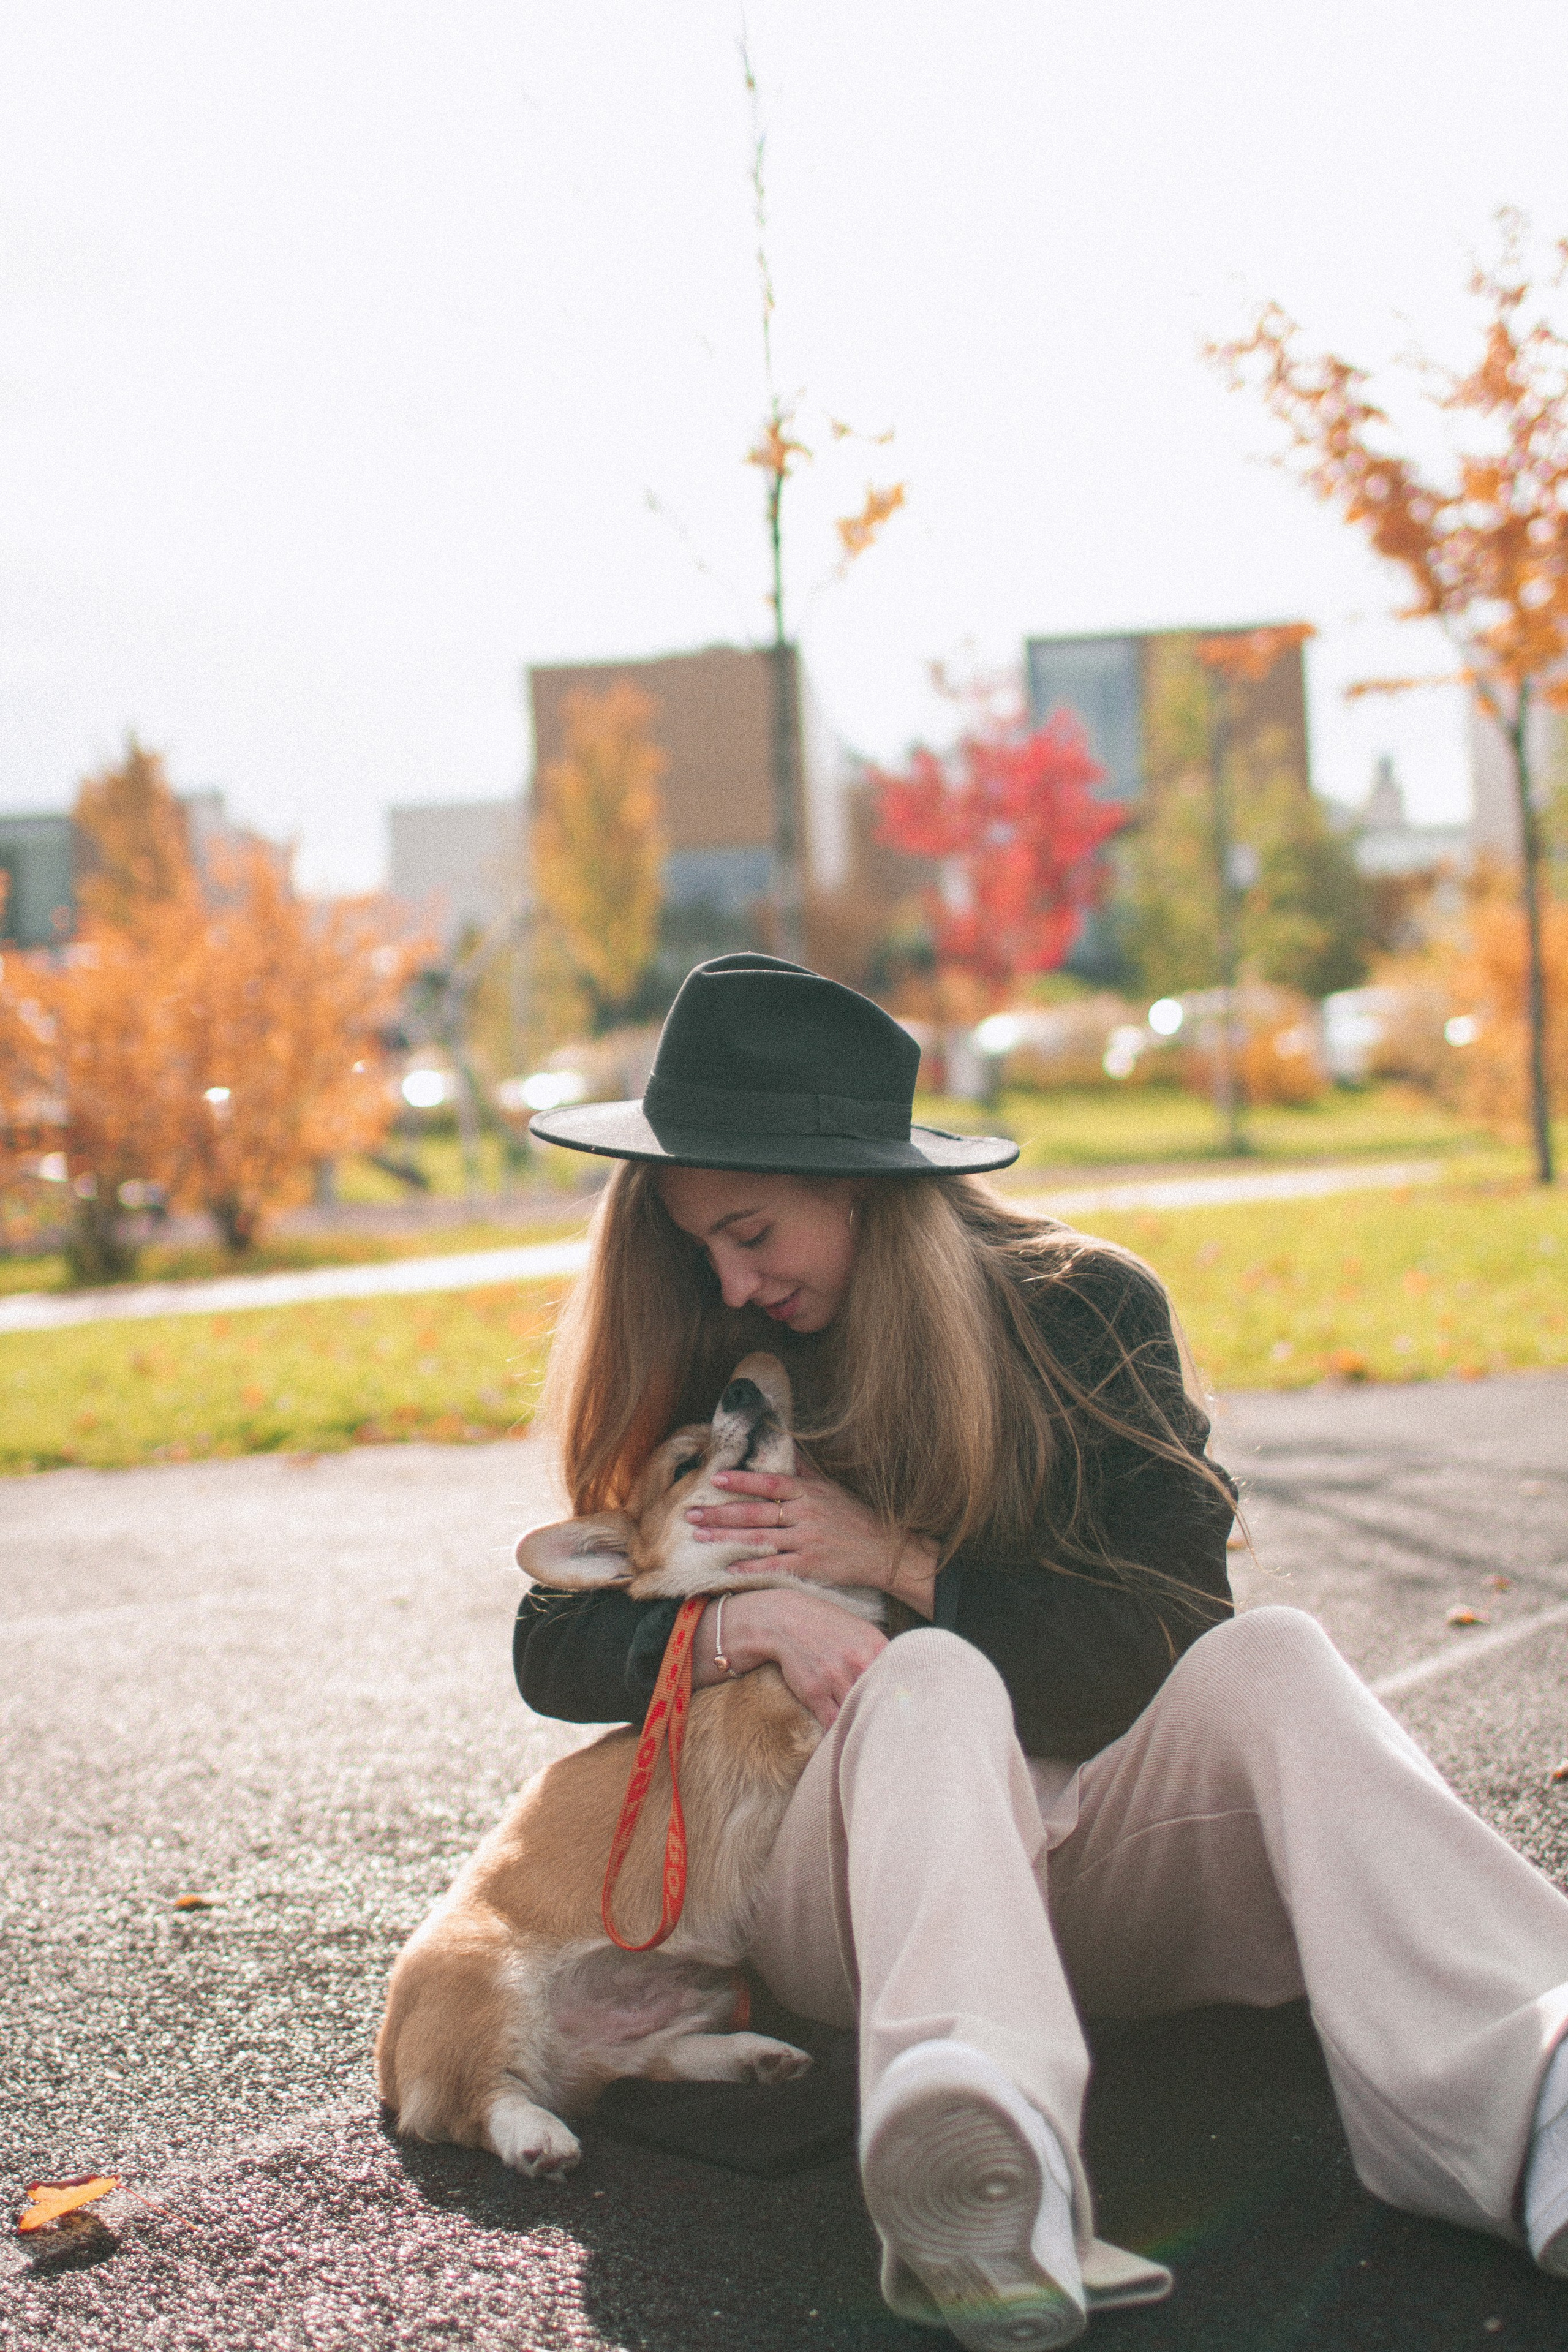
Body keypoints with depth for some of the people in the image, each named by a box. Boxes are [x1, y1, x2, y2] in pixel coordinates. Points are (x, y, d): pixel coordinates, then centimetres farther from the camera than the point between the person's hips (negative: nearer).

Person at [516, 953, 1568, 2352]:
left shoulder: (1087, 1309, 3)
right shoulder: (708, 1380, 8)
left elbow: (1176, 1630, -3)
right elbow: (552, 1652, 6)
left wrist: (896, 1562, -11)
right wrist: (735, 1625, -15)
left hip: (1094, 1846, 1)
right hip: (847, 1891, 0)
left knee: (1268, 1659, -28)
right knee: (932, 1676, -33)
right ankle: (988, 2186, -65)